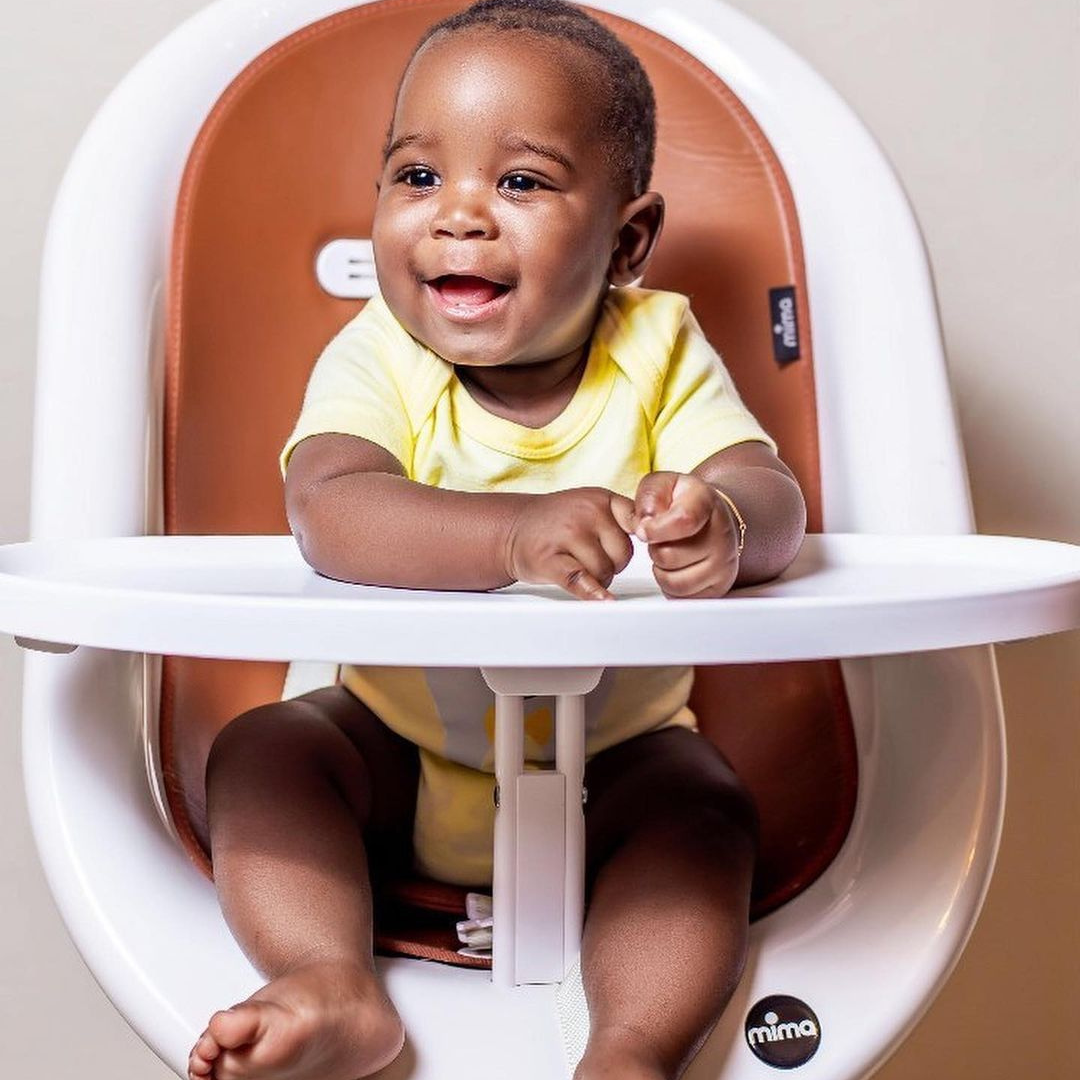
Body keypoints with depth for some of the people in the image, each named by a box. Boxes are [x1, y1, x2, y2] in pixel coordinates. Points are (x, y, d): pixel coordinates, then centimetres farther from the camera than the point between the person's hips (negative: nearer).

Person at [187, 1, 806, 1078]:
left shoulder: (659, 351, -10)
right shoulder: (376, 359, -15)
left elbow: (771, 492, -20)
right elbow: (330, 515, -34)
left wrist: (724, 525, -46)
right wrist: (516, 534, -52)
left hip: (615, 756, 0)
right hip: (399, 742, 1)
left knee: (707, 811, -24)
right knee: (259, 749, -18)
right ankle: (333, 986, -20)